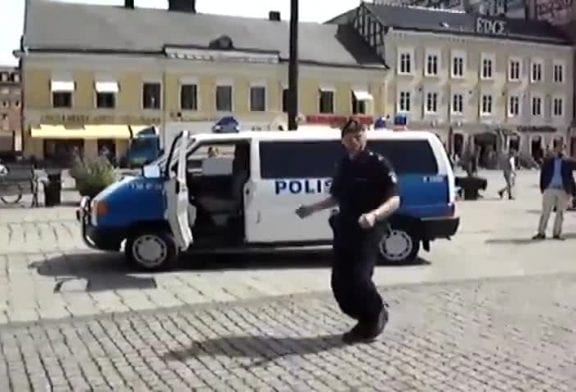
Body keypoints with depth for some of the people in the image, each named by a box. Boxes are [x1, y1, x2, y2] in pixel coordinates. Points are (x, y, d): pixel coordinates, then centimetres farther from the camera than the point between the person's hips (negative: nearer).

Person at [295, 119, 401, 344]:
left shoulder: (378, 164, -10)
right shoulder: (343, 166, 12)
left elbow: (394, 201, -17)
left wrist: (374, 214, -35)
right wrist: (312, 208, 19)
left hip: (367, 231, -7)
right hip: (344, 229, 7)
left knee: (359, 278, -14)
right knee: (340, 282, 5)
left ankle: (377, 314, 15)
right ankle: (366, 321, 23)